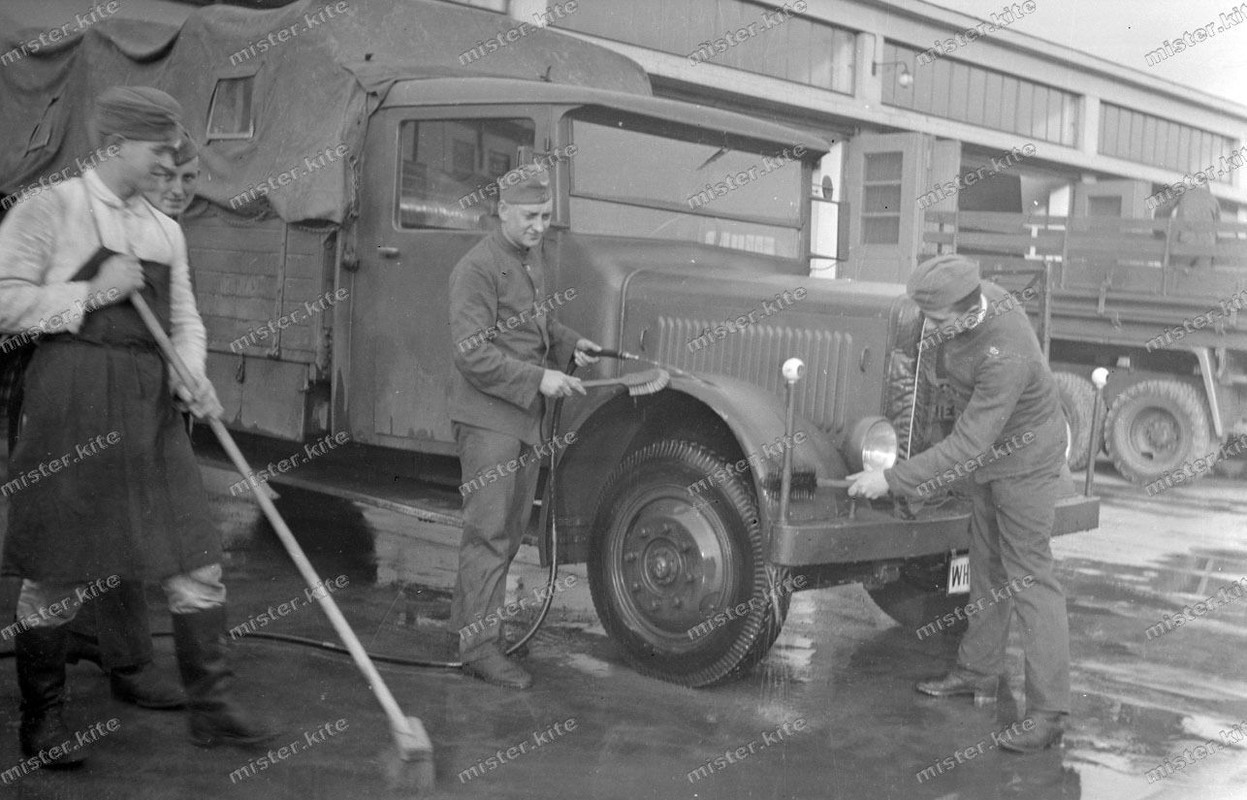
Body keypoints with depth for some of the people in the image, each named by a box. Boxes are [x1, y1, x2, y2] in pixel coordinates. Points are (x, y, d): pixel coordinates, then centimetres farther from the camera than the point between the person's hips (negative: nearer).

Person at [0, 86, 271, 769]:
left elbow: (184, 318, 16)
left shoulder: (165, 230, 14)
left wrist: (191, 375, -3)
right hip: (72, 398, -5)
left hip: (150, 406, 6)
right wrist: (91, 293, -14)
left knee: (195, 558, 2)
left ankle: (210, 708, 13)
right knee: (58, 568, 3)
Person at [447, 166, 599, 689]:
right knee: (489, 530, -6)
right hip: (489, 415, -9)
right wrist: (538, 379, -24)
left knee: (512, 526, 16)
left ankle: (469, 619, 29)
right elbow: (473, 353, -21)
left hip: (525, 415, 9)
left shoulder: (532, 258, 13)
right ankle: (480, 647, 1)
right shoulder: (477, 268, -15)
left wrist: (569, 343, 11)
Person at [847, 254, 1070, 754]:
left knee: (1028, 577, -6)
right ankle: (979, 672, 33)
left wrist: (892, 480, -34)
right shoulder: (972, 298, -11)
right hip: (988, 453, 9)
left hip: (1024, 460, -9)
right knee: (987, 567, 18)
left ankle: (1047, 714, 1)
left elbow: (968, 444, -36)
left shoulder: (1004, 355, -37)